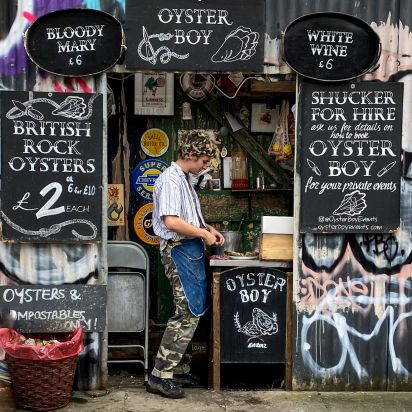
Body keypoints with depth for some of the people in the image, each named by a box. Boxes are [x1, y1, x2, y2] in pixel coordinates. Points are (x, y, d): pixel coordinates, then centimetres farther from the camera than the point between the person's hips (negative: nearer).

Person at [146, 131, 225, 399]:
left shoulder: (184, 180, 17)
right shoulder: (170, 180, -14)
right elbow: (171, 221, -24)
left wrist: (209, 228, 14)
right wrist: (203, 233, -13)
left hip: (192, 250, 10)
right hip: (180, 250, -10)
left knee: (192, 312, 12)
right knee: (188, 313, -10)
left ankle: (178, 369, 21)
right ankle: (160, 376, -5)